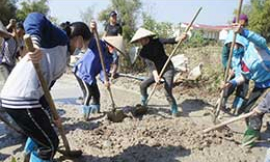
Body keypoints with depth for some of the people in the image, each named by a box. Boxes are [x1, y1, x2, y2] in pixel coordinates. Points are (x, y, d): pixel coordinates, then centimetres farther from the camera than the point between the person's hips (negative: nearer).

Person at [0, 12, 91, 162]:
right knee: (49, 144, 6)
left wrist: (50, 114, 26)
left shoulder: (63, 60, 24)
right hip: (22, 100, -10)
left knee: (40, 133, 33)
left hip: (12, 97, 10)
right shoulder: (61, 39, -1)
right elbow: (35, 18, -18)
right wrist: (35, 41, -38)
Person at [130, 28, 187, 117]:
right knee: (143, 85, 1)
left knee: (168, 93, -14)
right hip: (157, 72, 5)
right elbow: (150, 63, -18)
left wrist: (180, 38, -45)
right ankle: (143, 103, 26)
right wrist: (155, 75, -34)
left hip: (168, 69, -5)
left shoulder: (157, 42, -11)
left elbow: (168, 41, -26)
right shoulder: (143, 52, -5)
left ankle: (174, 110, 8)